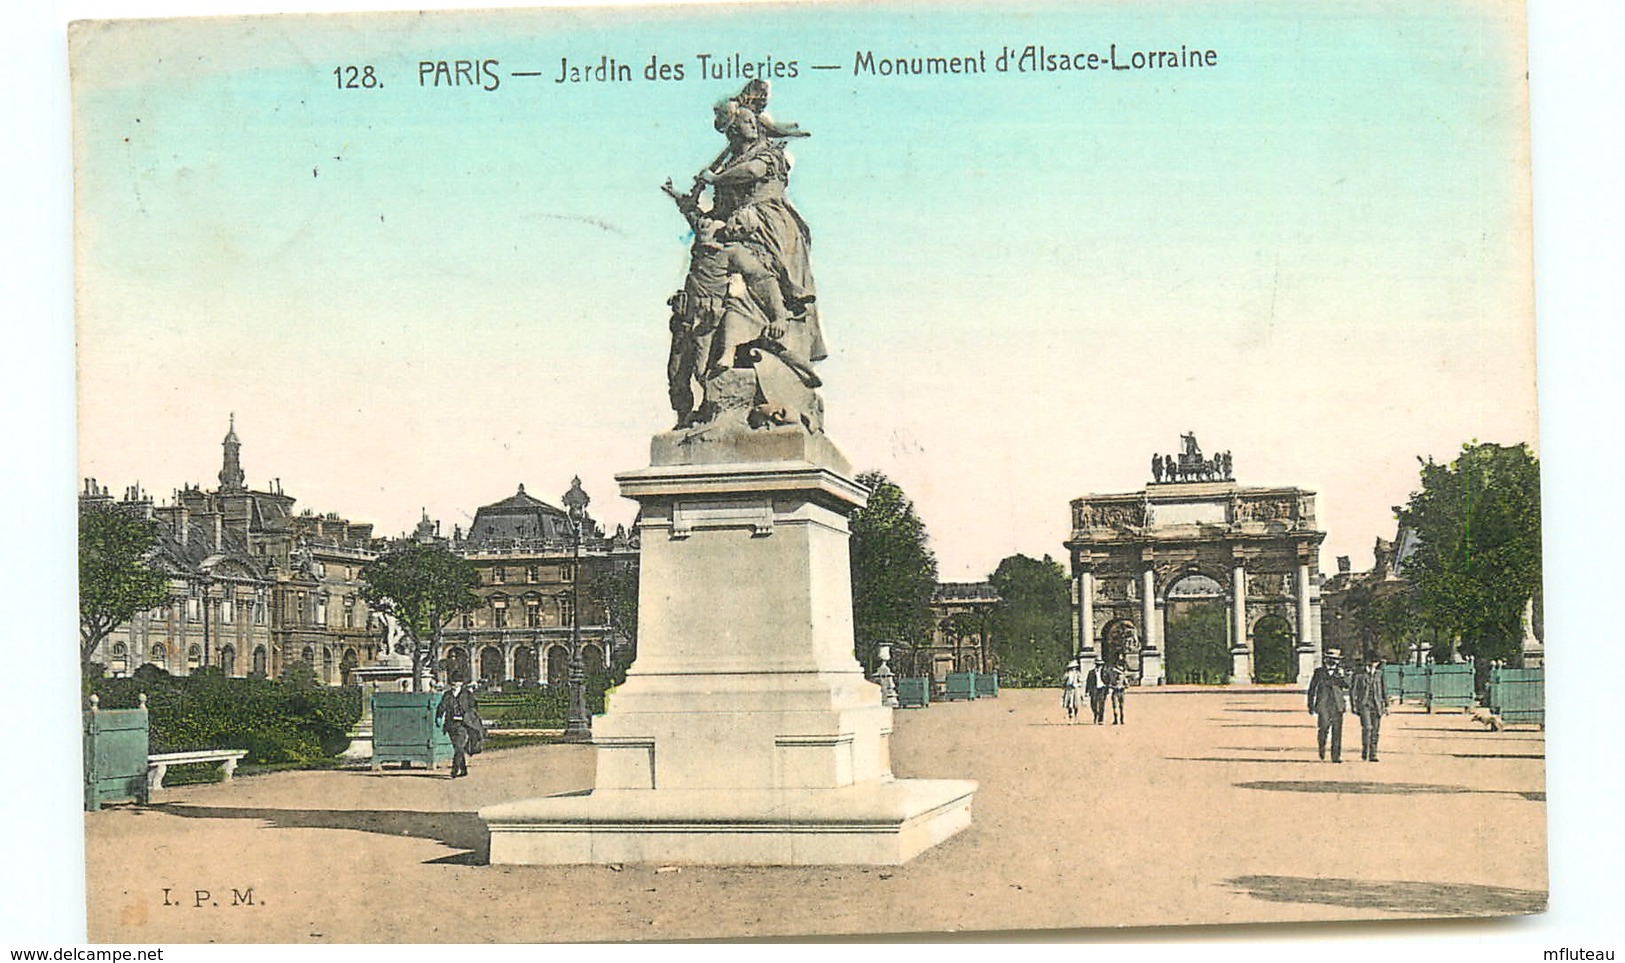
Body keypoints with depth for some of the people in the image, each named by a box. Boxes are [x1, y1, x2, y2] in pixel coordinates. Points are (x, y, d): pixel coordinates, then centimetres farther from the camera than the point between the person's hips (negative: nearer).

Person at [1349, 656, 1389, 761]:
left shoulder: (1379, 674, 8)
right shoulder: (1358, 675, -1)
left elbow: (1384, 690, 14)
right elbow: (1352, 691, 2)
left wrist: (1386, 705, 12)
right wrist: (1353, 706, -2)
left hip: (1376, 706, 3)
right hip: (1363, 705, -3)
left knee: (1375, 730, 2)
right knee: (1367, 728, -18)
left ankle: (1372, 755, 8)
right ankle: (1364, 751, -4)